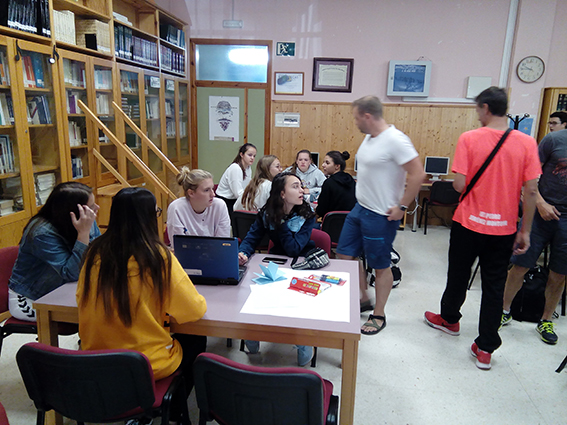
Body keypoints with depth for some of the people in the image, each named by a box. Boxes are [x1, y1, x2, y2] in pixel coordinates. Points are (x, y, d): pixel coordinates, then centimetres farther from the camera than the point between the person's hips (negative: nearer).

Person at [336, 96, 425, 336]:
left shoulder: (395, 140, -19)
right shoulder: (369, 137, 9)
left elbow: (418, 174, -23)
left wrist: (402, 207, -20)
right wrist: (364, 198, 13)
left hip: (381, 215, -9)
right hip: (360, 208, 10)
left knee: (380, 266, 5)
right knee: (344, 254, 14)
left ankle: (379, 315, 24)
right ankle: (363, 299, 34)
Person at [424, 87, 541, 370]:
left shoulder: (469, 139, -12)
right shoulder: (527, 142, -4)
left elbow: (459, 185, -15)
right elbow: (531, 191, -4)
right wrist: (525, 231, 4)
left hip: (468, 223, -2)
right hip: (503, 229, 2)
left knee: (458, 275, 18)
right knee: (494, 286, 11)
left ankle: (450, 319, 41)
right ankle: (485, 348, 18)